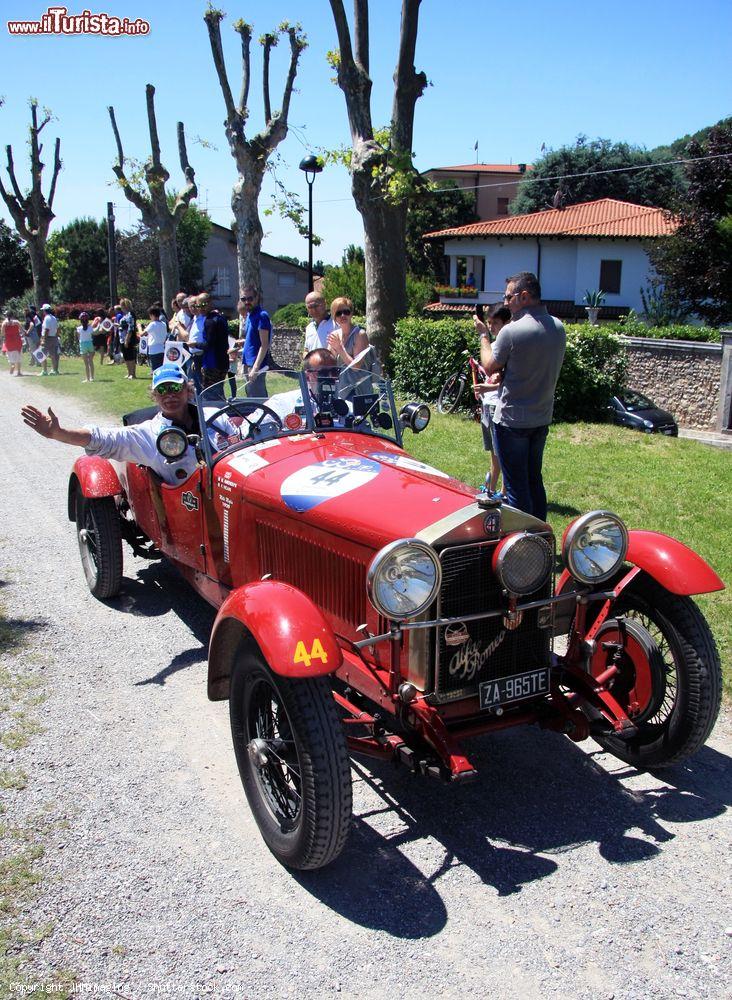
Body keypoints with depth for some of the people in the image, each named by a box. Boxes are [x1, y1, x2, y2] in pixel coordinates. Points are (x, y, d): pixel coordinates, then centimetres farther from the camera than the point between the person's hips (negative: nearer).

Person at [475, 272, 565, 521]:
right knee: (534, 479, 19)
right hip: (542, 418, 7)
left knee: (516, 484, 3)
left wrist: (483, 334, 9)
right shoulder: (558, 328, 3)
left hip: (511, 420, -7)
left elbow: (490, 367, -5)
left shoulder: (511, 331, -19)